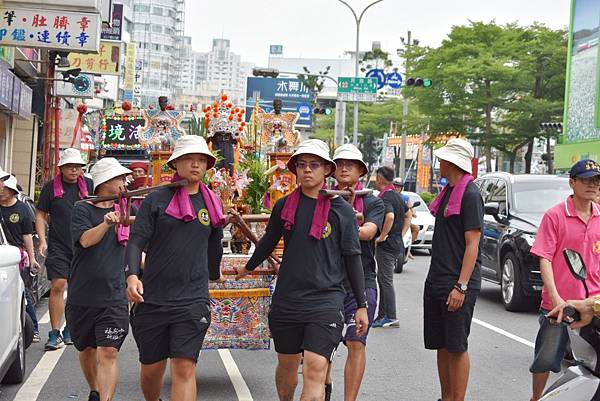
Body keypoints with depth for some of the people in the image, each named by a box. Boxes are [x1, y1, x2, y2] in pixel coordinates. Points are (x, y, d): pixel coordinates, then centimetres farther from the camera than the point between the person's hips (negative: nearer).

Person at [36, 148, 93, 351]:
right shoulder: (51, 187, 2)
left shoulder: (89, 185, 6)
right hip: (58, 245, -2)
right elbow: (40, 214, 5)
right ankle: (55, 333, -3)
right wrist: (42, 240, -6)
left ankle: (71, 330, 21)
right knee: (57, 286, -9)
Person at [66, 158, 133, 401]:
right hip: (82, 297, -1)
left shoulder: (125, 210, 8)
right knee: (87, 351, 16)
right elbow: (85, 239, -21)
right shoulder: (82, 209, -3)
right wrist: (105, 223, -36)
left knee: (108, 353, -12)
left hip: (113, 299, 1)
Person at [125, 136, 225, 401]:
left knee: (184, 369, -9)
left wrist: (214, 273, 37)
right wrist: (132, 275, -23)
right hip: (152, 299, -1)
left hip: (192, 301, 1)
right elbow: (136, 241, -7)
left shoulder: (212, 204, 9)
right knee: (151, 368, 12)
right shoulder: (157, 199, 0)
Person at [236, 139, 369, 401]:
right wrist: (248, 267, 35)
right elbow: (269, 242, 22)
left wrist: (361, 305, 2)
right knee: (287, 364, 16)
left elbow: (352, 259, 1)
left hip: (325, 301, -3)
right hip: (286, 300, 3)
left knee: (315, 370, -13)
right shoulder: (284, 206, 5)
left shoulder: (342, 210, -2)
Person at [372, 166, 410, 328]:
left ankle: (391, 317, 0)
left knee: (386, 281, -3)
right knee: (383, 280, 17)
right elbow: (407, 215, 26)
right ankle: (382, 315, 23)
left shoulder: (385, 197, -17)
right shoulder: (397, 196, 13)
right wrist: (401, 233, 19)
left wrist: (382, 236, -24)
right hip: (397, 244, 10)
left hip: (386, 245, -10)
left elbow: (390, 216, -35)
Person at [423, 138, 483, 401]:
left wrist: (461, 286, -21)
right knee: (441, 346, 12)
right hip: (436, 281, 9)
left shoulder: (470, 195, -12)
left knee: (456, 347, -3)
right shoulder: (448, 192, 15)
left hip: (457, 284, -9)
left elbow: (472, 244, -16)